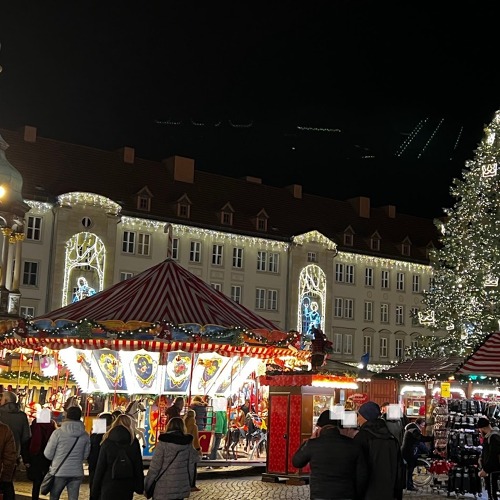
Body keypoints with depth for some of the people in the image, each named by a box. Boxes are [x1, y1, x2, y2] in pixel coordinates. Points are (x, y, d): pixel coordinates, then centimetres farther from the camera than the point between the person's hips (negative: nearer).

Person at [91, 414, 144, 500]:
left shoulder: (107, 442, -3)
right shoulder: (134, 443, 2)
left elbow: (100, 468, -3)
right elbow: (139, 467, 3)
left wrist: (95, 489, 3)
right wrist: (140, 488, 10)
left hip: (109, 486, -2)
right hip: (127, 488, 2)